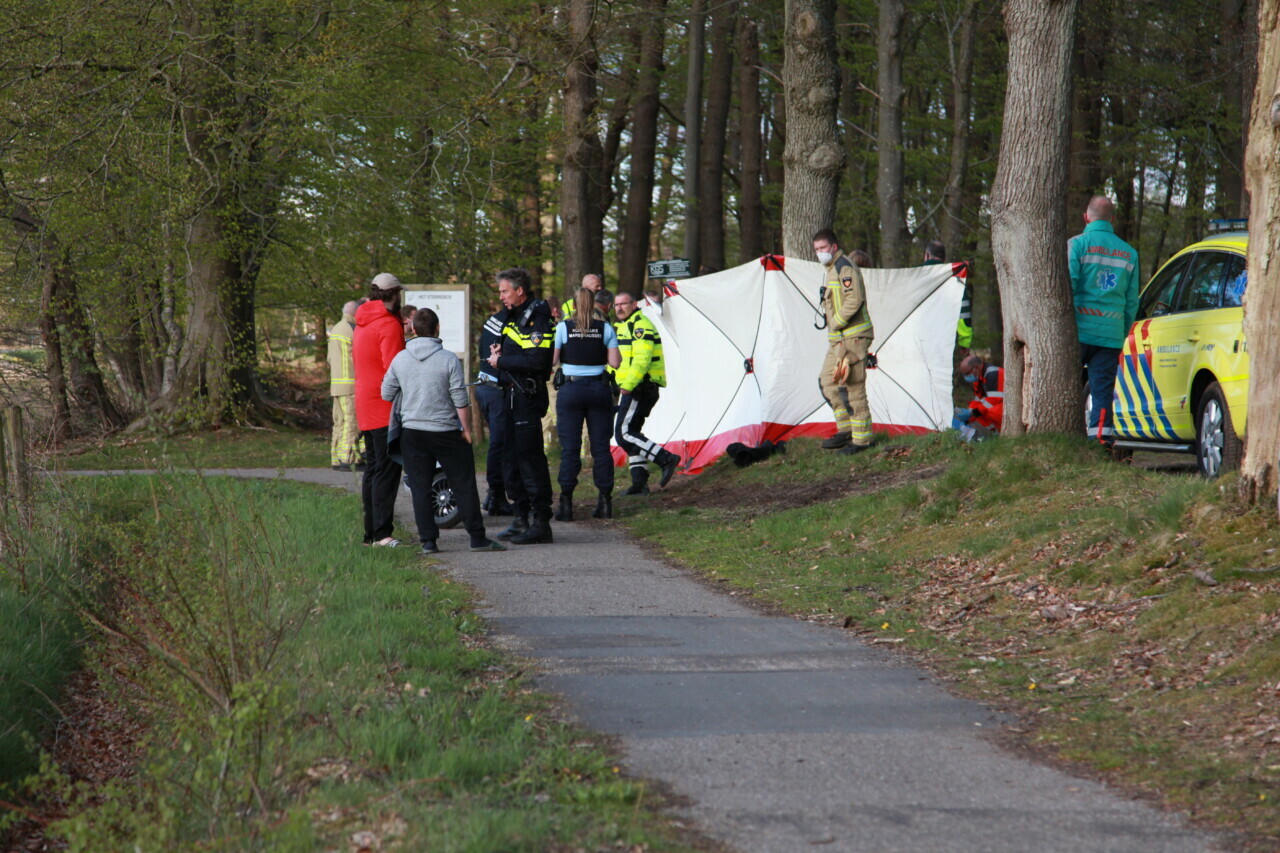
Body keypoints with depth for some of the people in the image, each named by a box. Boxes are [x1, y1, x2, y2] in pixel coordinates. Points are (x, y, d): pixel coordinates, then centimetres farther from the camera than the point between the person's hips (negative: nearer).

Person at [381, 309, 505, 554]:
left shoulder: (399, 359, 0)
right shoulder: (448, 359, -9)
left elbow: (387, 393, 8)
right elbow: (460, 398, -8)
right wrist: (465, 428, 2)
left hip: (412, 431, 3)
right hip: (445, 430, -3)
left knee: (420, 488, 6)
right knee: (463, 485, 4)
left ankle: (428, 540, 2)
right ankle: (477, 538, 3)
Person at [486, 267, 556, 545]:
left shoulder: (537, 318, -14)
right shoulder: (513, 316, 16)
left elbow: (536, 361, -24)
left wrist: (501, 361, -15)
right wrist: (499, 352, 10)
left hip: (528, 395, -10)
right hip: (512, 394, 10)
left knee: (530, 457, -10)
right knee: (511, 459, 12)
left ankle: (542, 522, -8)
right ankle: (521, 518, 19)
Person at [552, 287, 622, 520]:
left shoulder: (563, 327, -3)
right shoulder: (605, 328, 1)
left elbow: (552, 360, -4)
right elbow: (615, 362, 0)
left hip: (571, 389, -1)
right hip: (599, 388, 1)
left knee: (569, 449, -1)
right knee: (601, 447, 5)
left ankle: (566, 504, -4)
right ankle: (605, 502, 5)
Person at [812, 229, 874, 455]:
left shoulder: (844, 267, -12)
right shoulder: (832, 269, 20)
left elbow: (854, 301, -23)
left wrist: (835, 324, -15)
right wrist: (832, 328, 17)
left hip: (853, 338, -11)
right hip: (838, 339, 11)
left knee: (851, 387, -9)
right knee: (828, 381, 13)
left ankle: (861, 439, -6)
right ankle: (846, 430, 20)